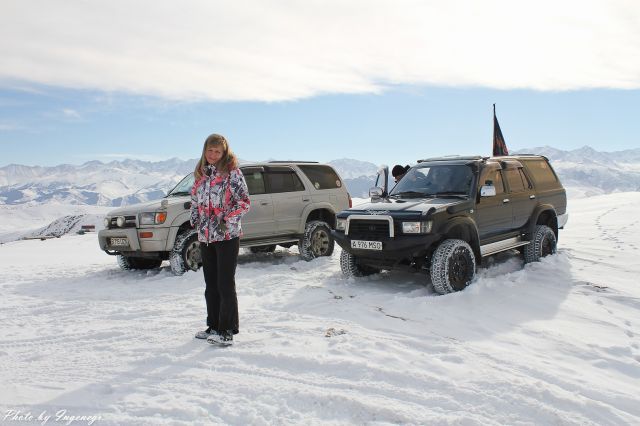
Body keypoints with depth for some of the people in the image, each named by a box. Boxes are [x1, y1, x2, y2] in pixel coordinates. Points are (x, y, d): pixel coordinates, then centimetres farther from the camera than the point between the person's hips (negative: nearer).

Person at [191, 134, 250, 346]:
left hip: (227, 236, -7)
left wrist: (227, 221, -16)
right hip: (205, 237, 7)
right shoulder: (201, 174, 13)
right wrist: (195, 219, 7)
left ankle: (227, 330, 1)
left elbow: (244, 202, -10)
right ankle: (213, 326, 25)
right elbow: (194, 199, 22)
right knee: (211, 284, 13)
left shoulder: (232, 173, -6)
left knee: (225, 284, -6)